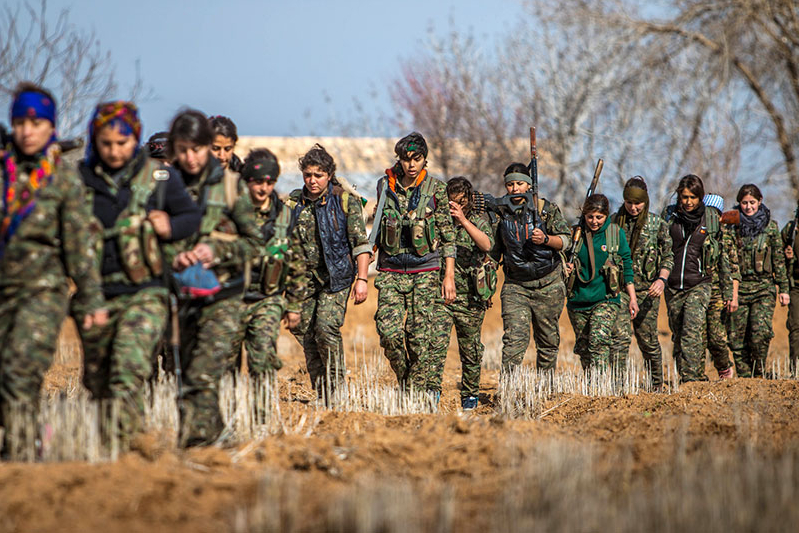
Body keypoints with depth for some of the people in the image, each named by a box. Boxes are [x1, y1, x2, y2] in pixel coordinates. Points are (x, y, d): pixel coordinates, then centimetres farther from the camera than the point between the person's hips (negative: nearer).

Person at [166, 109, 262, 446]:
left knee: (203, 374, -17)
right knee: (186, 370, 10)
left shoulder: (229, 184, 1)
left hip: (223, 295, -3)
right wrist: (172, 256, -10)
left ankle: (194, 438, -20)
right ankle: (211, 433, 26)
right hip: (180, 293, 3)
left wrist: (216, 250, -11)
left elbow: (254, 241, 5)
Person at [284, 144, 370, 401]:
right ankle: (321, 393, 12)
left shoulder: (345, 201, -4)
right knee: (304, 331, 1)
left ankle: (336, 388, -6)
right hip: (303, 275, 4)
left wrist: (362, 279, -13)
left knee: (326, 326, -19)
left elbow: (360, 242, -4)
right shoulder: (293, 203, 5)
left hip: (336, 274, -4)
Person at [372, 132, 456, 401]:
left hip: (425, 271, -2)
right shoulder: (385, 186, 5)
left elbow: (448, 235, 1)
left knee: (421, 338, -6)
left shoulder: (435, 189, -2)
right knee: (389, 332, -10)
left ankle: (422, 394, 3)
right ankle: (406, 382, 13)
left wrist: (449, 276, -5)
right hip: (391, 271, 2)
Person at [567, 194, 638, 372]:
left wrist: (632, 298, 6)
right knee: (583, 348, 10)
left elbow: (627, 266, 7)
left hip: (606, 299, -3)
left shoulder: (616, 233, 1)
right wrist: (566, 268, -6)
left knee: (599, 341, -21)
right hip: (578, 300, 3)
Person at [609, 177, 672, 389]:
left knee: (648, 340, 5)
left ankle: (657, 386, 21)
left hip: (646, 289, 0)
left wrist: (661, 279, -12)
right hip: (619, 287, 0)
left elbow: (668, 256, 4)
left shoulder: (657, 224, 3)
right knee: (620, 336, -13)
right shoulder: (614, 222, 5)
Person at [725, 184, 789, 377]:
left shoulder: (770, 226, 7)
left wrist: (783, 288, 7)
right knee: (737, 337, -1)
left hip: (764, 287, -1)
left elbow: (779, 259, 10)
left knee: (761, 331, -18)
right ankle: (744, 377, 11)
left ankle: (759, 372, 0)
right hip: (739, 287, 1)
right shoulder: (732, 227, 7)